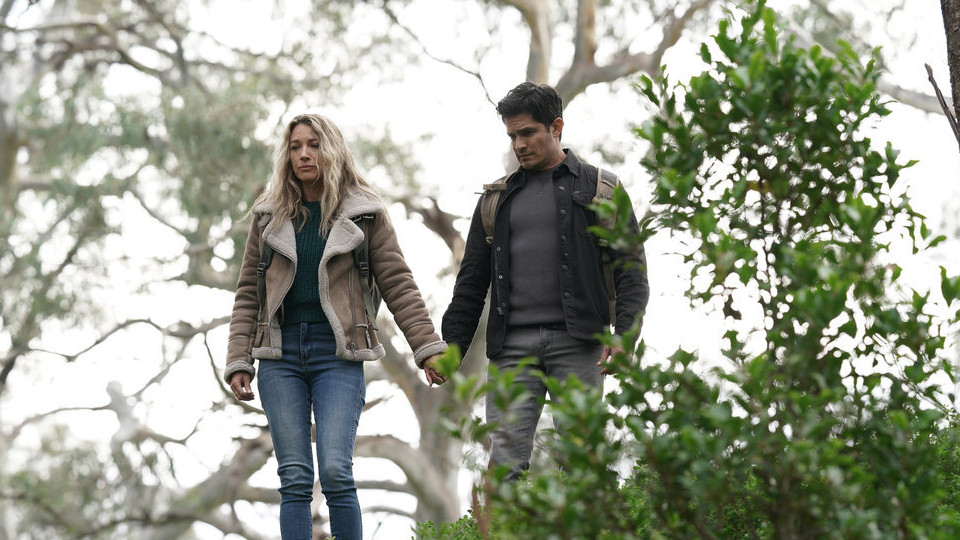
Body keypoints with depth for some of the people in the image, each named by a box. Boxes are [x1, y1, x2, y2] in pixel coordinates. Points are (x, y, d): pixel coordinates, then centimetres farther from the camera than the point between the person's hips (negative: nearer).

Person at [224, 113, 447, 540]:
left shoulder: (364, 213, 5)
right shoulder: (270, 216, 11)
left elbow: (398, 285, 3)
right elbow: (248, 293, 12)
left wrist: (429, 349, -6)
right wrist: (238, 362, 3)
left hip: (337, 354, -2)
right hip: (281, 354, 2)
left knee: (335, 470, -15)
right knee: (294, 479, -1)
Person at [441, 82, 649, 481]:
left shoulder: (599, 189, 9)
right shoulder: (498, 199, 19)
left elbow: (631, 271, 3)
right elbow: (472, 281, 20)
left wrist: (623, 336, -12)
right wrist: (453, 345, 9)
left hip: (576, 343, -3)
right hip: (513, 348, 3)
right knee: (505, 461, -7)